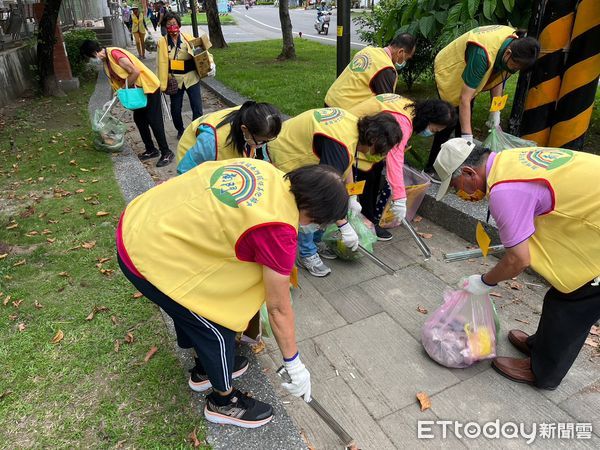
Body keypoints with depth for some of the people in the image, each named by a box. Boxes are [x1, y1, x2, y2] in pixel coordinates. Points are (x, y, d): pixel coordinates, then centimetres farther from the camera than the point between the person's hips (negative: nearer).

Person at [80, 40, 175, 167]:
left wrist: (124, 88, -14)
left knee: (154, 121, -9)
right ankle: (151, 150, 19)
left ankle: (167, 153, -4)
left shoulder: (114, 53, -20)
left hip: (149, 86, -10)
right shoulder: (106, 60, 8)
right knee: (139, 119, 11)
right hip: (138, 89, 10)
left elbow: (135, 71, -24)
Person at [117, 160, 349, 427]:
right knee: (218, 330, 8)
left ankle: (205, 368, 51)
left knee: (196, 311, 27)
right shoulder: (277, 230, -24)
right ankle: (223, 401, 34)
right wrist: (294, 364, 2)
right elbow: (278, 308, -13)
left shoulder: (266, 171, -2)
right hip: (150, 258, -9)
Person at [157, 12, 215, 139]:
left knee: (197, 108, -3)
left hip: (191, 78, 0)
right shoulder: (162, 42, -1)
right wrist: (163, 84, -7)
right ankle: (180, 130, 33)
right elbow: (162, 63, -3)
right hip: (174, 80, 0)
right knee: (175, 109, 8)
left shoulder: (188, 39, 0)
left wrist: (211, 63, -19)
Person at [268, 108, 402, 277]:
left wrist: (352, 199, 10)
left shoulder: (357, 126, -6)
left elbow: (346, 164, 8)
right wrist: (345, 226, -29)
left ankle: (316, 242, 28)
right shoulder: (339, 145, -36)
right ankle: (307, 255, 8)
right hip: (286, 156, -9)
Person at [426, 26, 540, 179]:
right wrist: (467, 137, -40)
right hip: (449, 70, -7)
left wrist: (495, 110, -8)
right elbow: (465, 98, -40)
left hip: (466, 69, 7)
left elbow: (498, 76, -2)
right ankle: (431, 168, -5)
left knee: (463, 120, 8)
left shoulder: (516, 44, -17)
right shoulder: (483, 55, -41)